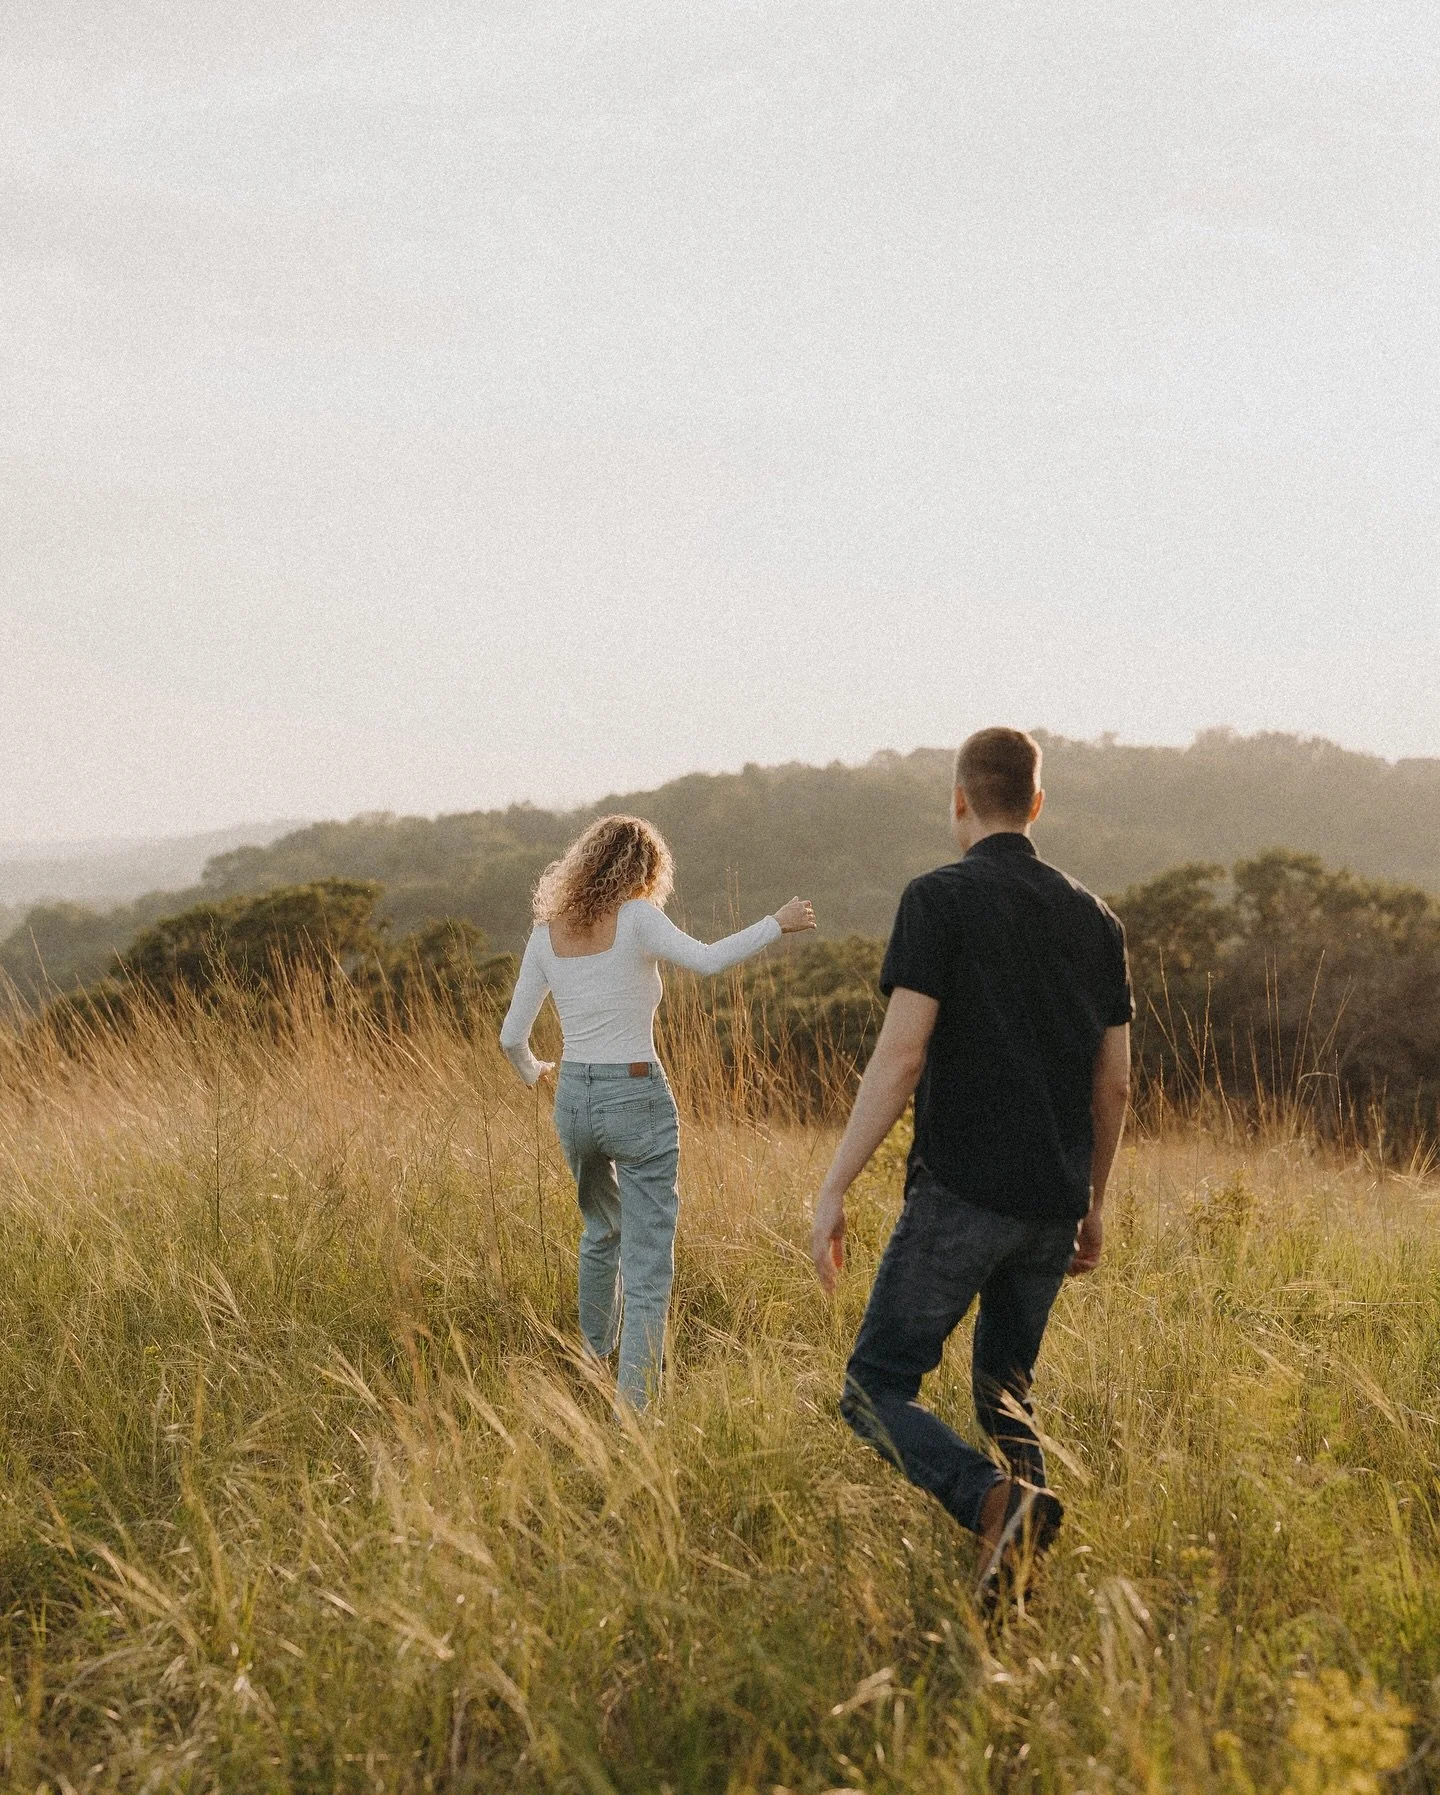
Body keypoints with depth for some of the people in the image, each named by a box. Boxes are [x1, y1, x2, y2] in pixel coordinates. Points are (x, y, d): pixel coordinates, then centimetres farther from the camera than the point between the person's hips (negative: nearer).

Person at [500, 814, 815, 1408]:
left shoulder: (546, 933, 5)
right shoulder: (636, 919, -9)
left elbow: (512, 1036, 7)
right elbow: (707, 960, -26)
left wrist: (532, 1071, 28)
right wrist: (777, 924, -14)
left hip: (574, 1101, 6)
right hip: (637, 1099, -6)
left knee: (602, 1231, 30)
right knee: (647, 1262, -2)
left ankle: (594, 1359, 47)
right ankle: (632, 1405, -8)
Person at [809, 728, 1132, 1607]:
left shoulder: (940, 899, -6)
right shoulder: (1095, 919, 11)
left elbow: (901, 1055, -14)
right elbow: (1115, 1085, 12)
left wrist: (835, 1188, -11)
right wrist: (1095, 1204, 23)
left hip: (960, 1192, -6)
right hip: (1054, 1204, 6)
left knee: (878, 1388, 1)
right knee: (1006, 1387, 20)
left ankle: (994, 1500, -23)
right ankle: (1026, 1566, 7)